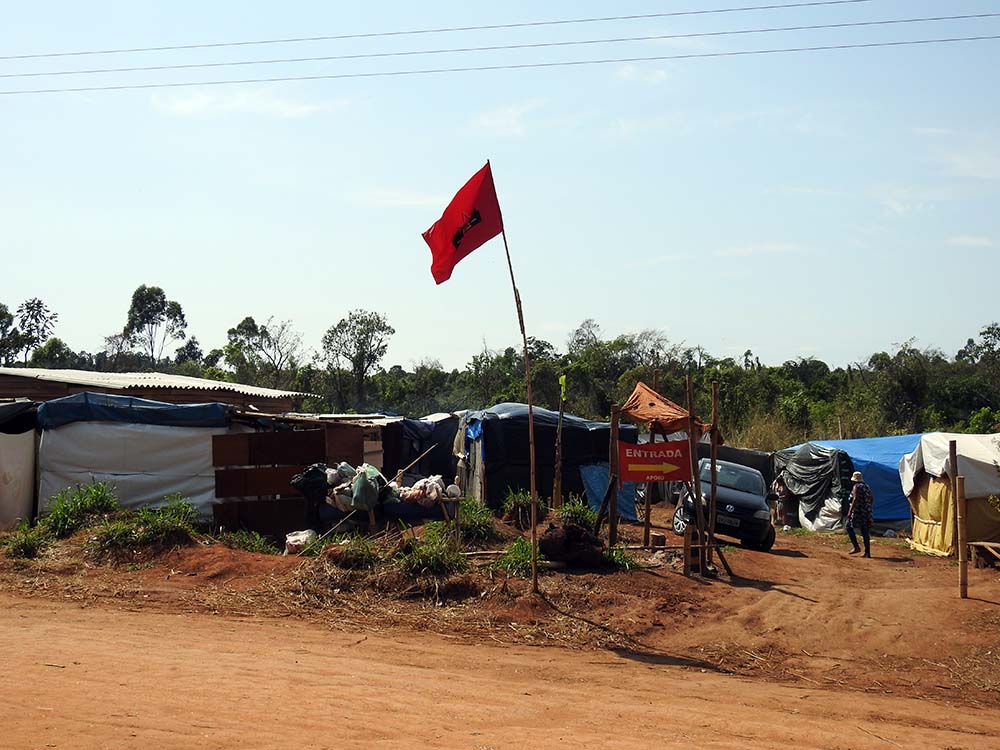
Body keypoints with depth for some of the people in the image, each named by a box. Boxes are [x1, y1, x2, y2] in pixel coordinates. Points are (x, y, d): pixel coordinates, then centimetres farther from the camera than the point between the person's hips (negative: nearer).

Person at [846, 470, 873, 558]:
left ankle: (856, 547, -6)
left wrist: (850, 511, -20)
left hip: (858, 511, -7)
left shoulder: (856, 487, -9)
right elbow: (872, 499, 18)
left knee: (849, 527, 3)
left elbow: (855, 499, -19)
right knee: (865, 531, 7)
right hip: (867, 512, 7)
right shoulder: (867, 487, 15)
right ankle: (867, 552, 5)